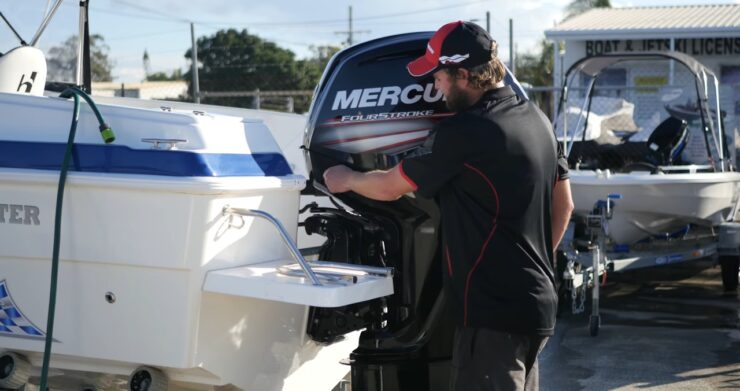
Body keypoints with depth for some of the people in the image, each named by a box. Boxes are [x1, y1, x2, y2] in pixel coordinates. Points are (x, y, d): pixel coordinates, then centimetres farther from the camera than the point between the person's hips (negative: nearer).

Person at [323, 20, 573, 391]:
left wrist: (347, 180, 14)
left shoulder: (462, 134, -18)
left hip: (493, 310, -9)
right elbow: (563, 205, 16)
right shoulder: (536, 119, 8)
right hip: (537, 302, 9)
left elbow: (391, 187, -5)